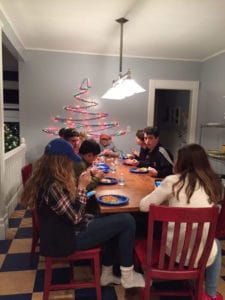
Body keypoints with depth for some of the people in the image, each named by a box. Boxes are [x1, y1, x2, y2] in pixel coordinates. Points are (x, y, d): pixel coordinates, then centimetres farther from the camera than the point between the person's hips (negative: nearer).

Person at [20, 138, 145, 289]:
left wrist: (79, 184, 0)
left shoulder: (46, 178, 3)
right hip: (66, 238, -10)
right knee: (127, 221, -10)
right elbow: (75, 217, -23)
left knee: (115, 223, 17)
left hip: (64, 228, 10)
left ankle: (106, 273, 23)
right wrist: (82, 187, -18)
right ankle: (127, 276, 7)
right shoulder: (52, 186, -29)